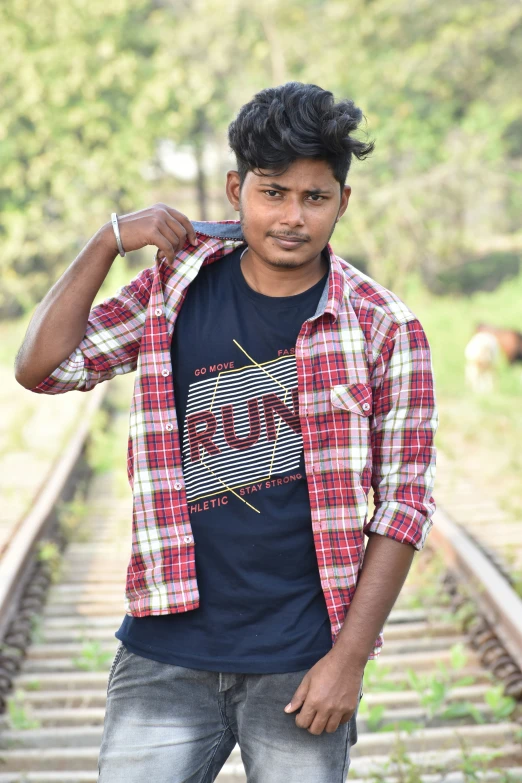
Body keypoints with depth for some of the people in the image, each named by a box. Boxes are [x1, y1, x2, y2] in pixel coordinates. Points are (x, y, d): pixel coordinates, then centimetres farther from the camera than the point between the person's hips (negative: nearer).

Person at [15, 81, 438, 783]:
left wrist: (349, 657, -9)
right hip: (168, 652, 2)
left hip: (302, 663, -1)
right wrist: (107, 241, -7)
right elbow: (42, 369, 2)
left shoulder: (384, 330, -4)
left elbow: (403, 503, -4)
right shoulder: (178, 284, 4)